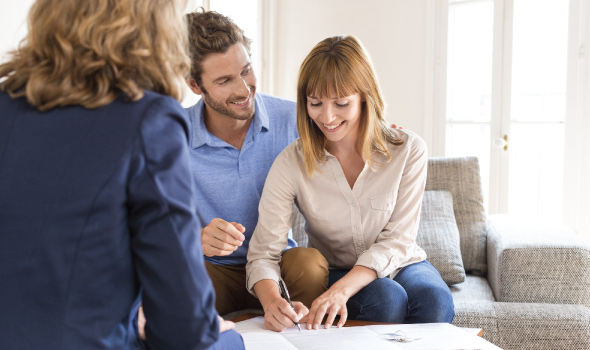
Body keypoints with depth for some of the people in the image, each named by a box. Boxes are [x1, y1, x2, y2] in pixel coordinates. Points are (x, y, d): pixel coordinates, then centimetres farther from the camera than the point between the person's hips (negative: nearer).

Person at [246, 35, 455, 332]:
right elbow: (263, 253, -18)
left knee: (435, 301, -33)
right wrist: (272, 302, -42)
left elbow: (397, 240, -16)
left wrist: (342, 290, -33)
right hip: (331, 272, 0)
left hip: (400, 265, 1)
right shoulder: (291, 163, -15)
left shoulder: (408, 150, -13)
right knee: (387, 298, -33)